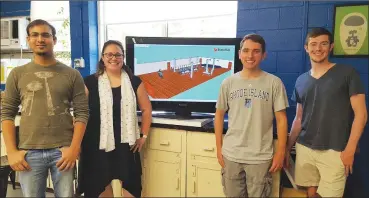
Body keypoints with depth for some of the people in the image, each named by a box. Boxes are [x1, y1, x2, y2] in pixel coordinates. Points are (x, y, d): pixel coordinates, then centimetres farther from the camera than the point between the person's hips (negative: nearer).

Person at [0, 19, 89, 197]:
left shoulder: (72, 74, 3)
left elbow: (82, 113, 0)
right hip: (29, 153, 1)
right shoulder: (17, 74, 7)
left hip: (63, 151, -1)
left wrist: (74, 148, -8)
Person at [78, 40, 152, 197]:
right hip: (97, 145, -1)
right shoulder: (90, 82, -1)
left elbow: (146, 109, 10)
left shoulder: (134, 82, 4)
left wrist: (144, 136, 6)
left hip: (125, 144, 1)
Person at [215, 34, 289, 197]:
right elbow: (219, 115, 7)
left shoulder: (274, 83, -5)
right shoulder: (228, 83, 0)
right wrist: (219, 148, 5)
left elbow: (281, 119, -2)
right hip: (231, 154, 2)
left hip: (261, 157, -2)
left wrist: (280, 152, -4)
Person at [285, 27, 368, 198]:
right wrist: (288, 147, 12)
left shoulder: (347, 73, -3)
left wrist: (350, 149, -11)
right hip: (304, 149, 4)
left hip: (334, 151, -3)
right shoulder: (301, 81, 10)